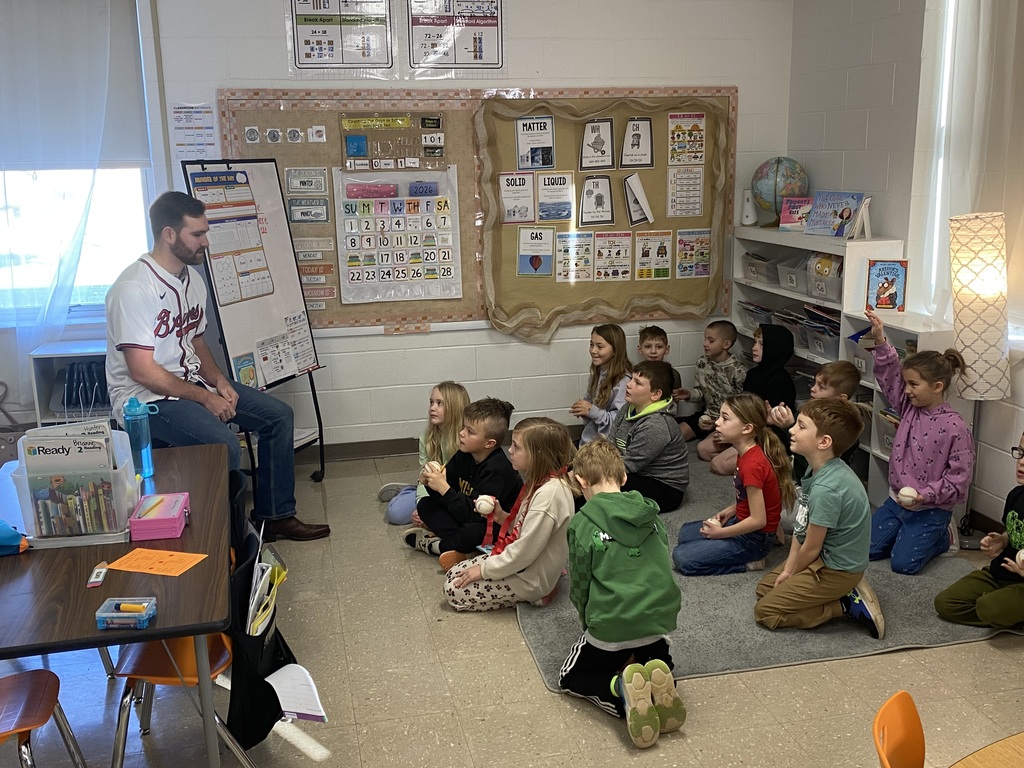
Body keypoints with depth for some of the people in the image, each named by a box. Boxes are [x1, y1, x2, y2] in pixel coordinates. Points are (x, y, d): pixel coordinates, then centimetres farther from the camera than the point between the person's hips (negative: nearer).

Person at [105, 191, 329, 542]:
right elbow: (142, 371, -23)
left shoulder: (193, 278, 7)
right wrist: (205, 397, -20)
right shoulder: (134, 288, -21)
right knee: (223, 444, -31)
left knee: (278, 415, 1)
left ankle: (276, 516, 11)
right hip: (146, 396, -9)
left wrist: (218, 380, -2)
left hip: (192, 381, 9)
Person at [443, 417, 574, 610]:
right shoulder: (542, 482, 1)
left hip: (530, 578, -10)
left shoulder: (549, 493, -30)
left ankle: (531, 595, 1)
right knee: (454, 573, 13)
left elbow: (525, 551, -27)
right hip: (523, 563, 10)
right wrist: (502, 517, -4)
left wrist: (484, 569, -15)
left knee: (454, 590, -5)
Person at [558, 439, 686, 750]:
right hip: (659, 619, 4)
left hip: (609, 626, -4)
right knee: (660, 663, 35)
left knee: (570, 678, 21)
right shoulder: (651, 513, 6)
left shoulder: (582, 523, -9)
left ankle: (622, 690, -10)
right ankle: (659, 684, -3)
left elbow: (579, 587, -2)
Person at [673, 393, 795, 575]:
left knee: (682, 557, -12)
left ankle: (749, 562, -5)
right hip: (742, 521, 10)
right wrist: (729, 512, 2)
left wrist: (720, 533, -16)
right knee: (686, 533, 21)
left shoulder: (752, 464, -29)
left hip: (754, 538, -10)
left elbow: (758, 520, -26)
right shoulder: (749, 453, -1)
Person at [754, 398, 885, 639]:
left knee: (765, 611, -5)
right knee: (764, 588, 19)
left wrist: (791, 575, -3)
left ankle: (848, 605, -3)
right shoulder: (820, 470, -3)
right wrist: (787, 569, 1)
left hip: (836, 570, -10)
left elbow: (811, 548, -21)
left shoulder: (825, 489, -32)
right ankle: (844, 592, 11)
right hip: (826, 557, 10)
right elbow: (800, 529, 3)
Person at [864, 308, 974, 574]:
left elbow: (958, 480, -17)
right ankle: (911, 532, 25)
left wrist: (925, 495, -25)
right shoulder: (909, 407, -1)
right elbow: (889, 375, -3)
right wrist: (880, 342, -17)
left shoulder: (955, 428, -19)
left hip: (930, 509, -6)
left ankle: (943, 536, 18)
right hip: (896, 501, 6)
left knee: (903, 563, -8)